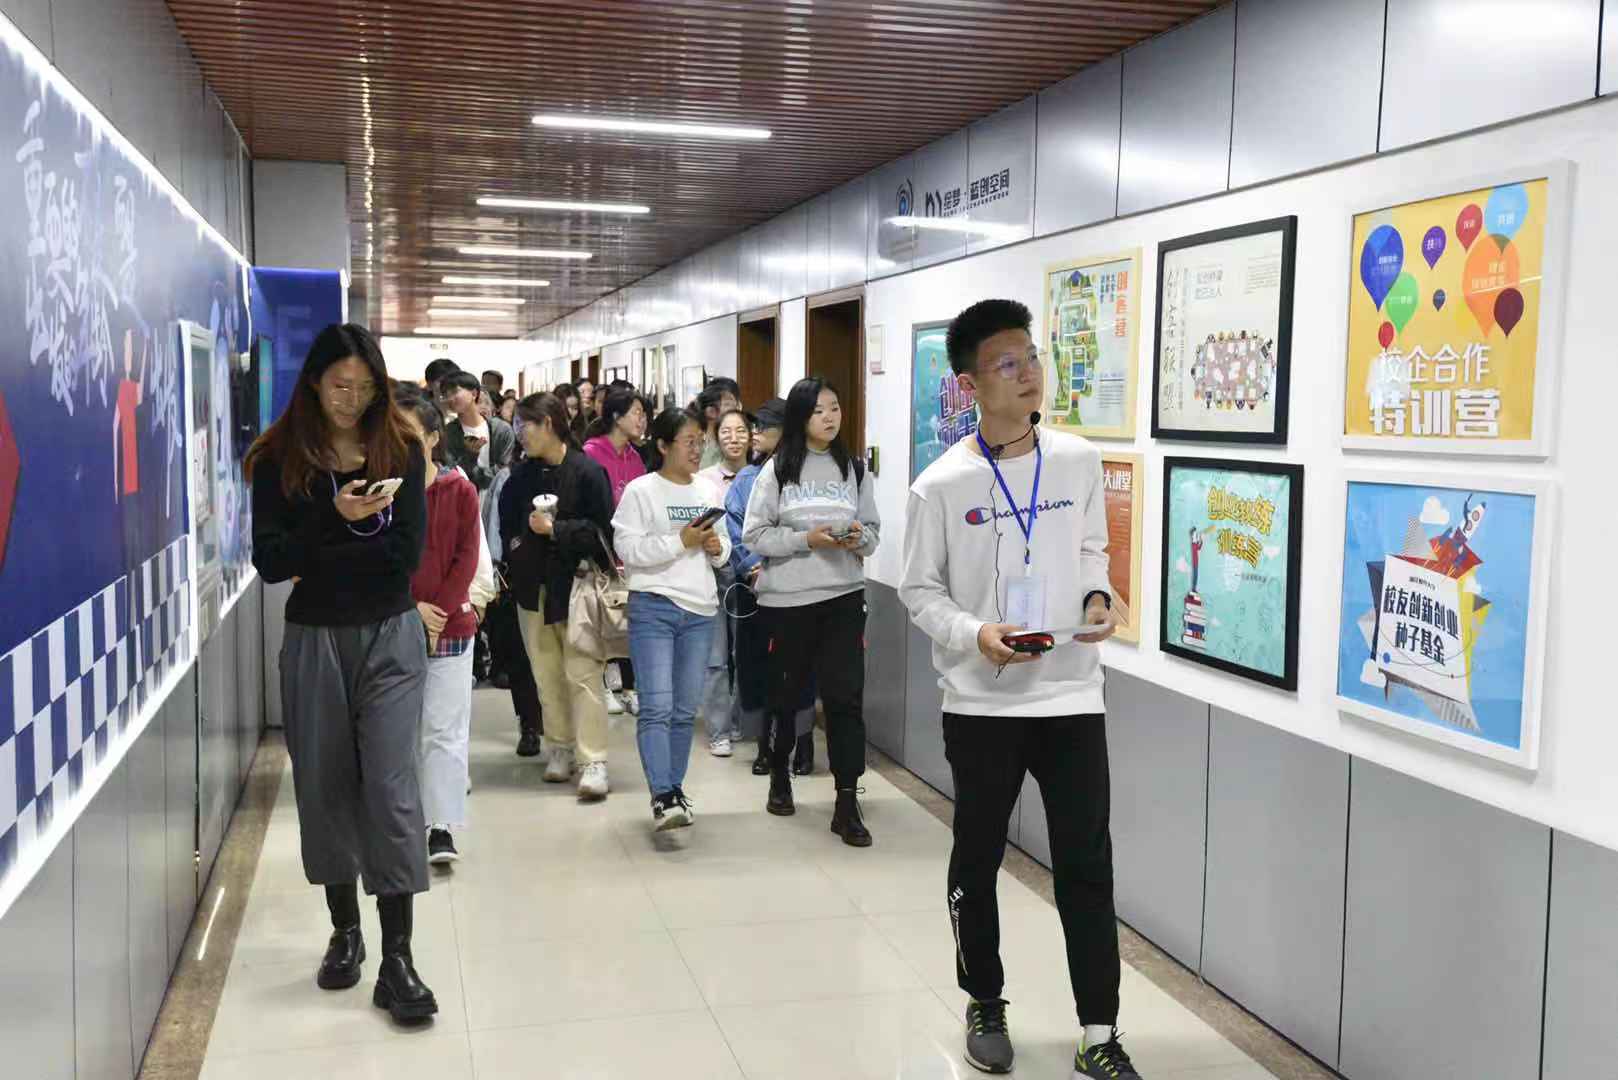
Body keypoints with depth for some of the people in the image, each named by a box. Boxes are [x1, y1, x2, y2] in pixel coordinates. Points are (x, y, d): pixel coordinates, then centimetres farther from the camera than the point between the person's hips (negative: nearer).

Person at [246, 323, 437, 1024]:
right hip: (313, 642, 1)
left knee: (390, 788, -6)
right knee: (325, 788, 9)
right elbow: (269, 561, -9)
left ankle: (397, 958, -2)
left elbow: (406, 553, -10)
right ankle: (344, 931, 27)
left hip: (389, 638, -1)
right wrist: (338, 519, -21)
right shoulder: (279, 458, 0)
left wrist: (313, 562, -12)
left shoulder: (400, 451, 0)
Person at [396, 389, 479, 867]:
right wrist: (412, 608, -11)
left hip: (450, 625, -1)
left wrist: (439, 613, -10)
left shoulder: (460, 490, 0)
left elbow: (467, 558, -3)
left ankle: (441, 828, 2)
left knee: (445, 729, -2)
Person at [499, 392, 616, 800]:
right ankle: (560, 748, 22)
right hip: (533, 586, 6)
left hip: (576, 586, -6)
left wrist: (555, 530, -17)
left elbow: (602, 529, -13)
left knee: (582, 674, -9)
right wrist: (515, 547, 1)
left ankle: (593, 761, -7)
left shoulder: (587, 472, -9)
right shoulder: (521, 475, 8)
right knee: (546, 674, 10)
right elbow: (507, 524, 19)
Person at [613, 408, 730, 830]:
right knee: (656, 707, -12)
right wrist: (681, 541, -16)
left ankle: (674, 789, 20)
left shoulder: (708, 491, 13)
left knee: (686, 710, 9)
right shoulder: (641, 491, -3)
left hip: (700, 609, 5)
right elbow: (627, 549, -12)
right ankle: (662, 797, -14)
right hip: (653, 605, -5)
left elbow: (723, 545, 22)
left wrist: (717, 548, -1)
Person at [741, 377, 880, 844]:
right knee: (786, 691, 13)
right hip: (788, 597, -1)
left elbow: (873, 530, 11)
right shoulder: (777, 469, -2)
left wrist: (860, 538, -12)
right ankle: (779, 776, 36)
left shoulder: (853, 469, 6)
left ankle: (847, 802, 0)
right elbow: (755, 533, -5)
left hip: (844, 595, 1)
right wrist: (806, 539, -17)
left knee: (846, 696, -4)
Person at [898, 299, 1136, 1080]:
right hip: (982, 701, -1)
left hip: (1072, 694, 2)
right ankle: (985, 1006, 33)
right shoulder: (941, 485, -8)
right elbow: (918, 590, -1)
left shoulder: (1079, 461, 1)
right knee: (977, 859, 12)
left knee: (1086, 863, 3)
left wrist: (1099, 596, -7)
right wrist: (973, 635, -18)